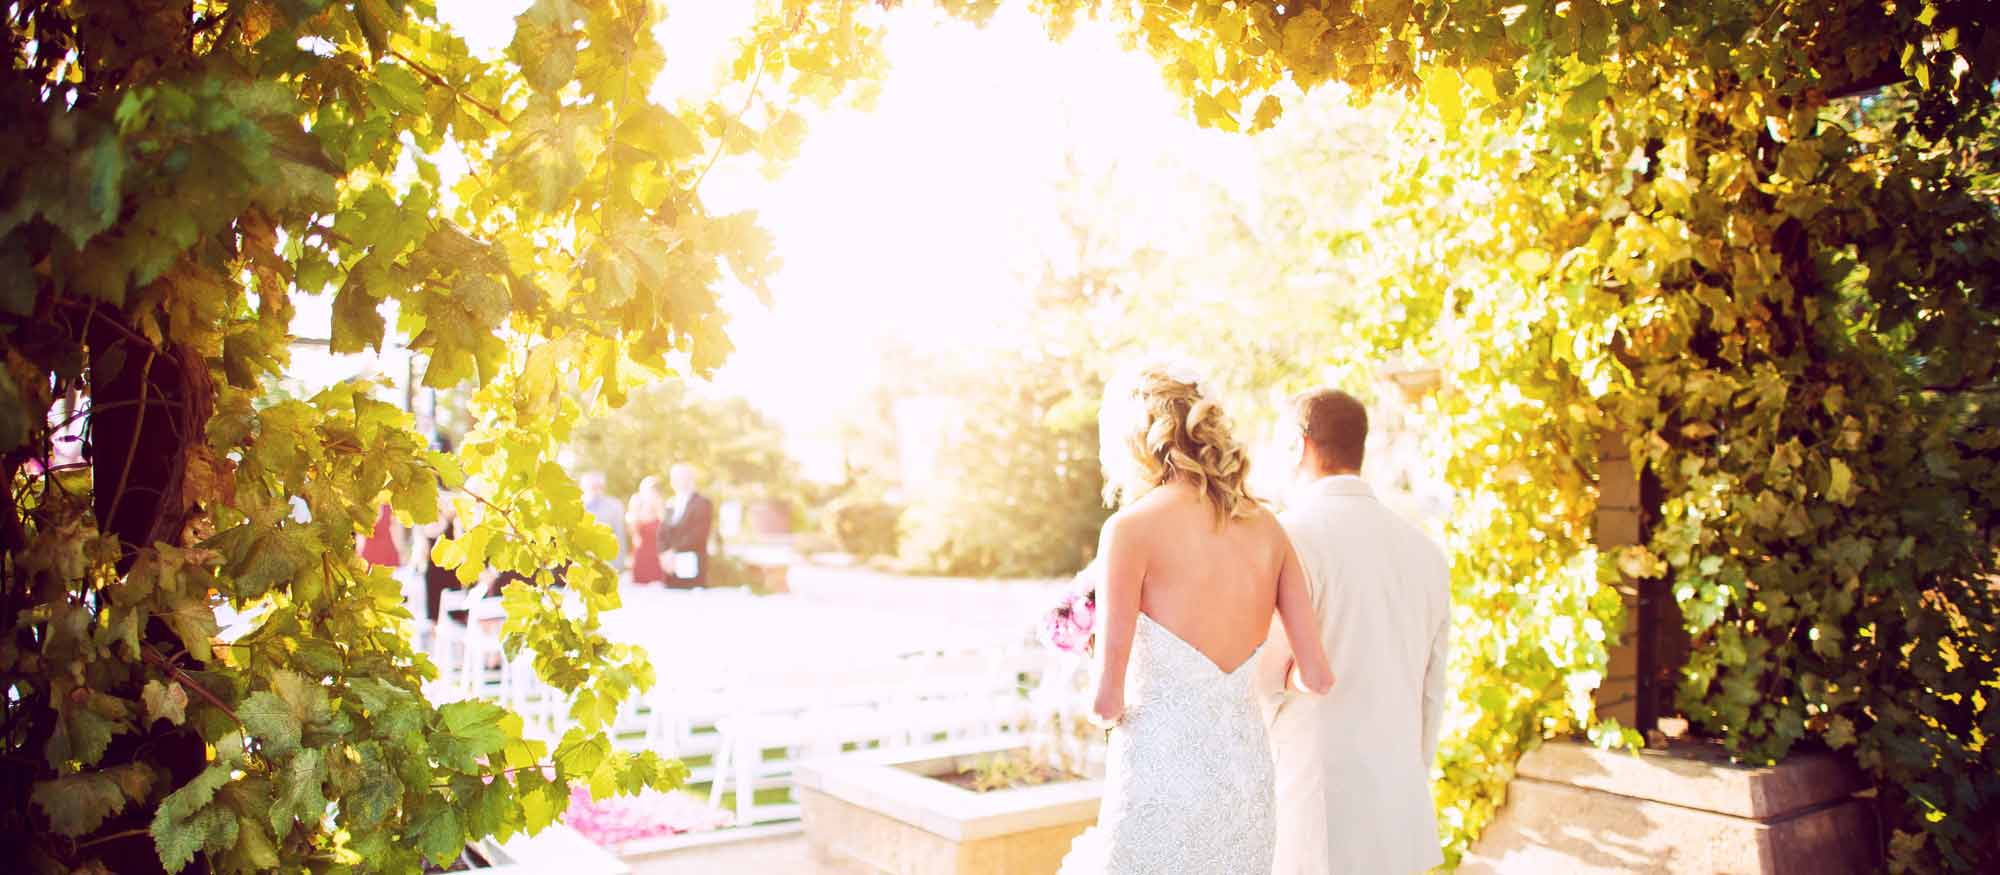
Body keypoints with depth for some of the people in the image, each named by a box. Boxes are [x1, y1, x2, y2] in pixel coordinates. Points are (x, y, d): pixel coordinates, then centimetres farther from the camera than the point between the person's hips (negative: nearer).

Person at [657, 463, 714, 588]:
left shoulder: (703, 503, -2)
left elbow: (698, 535, -12)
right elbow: (662, 535, 13)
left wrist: (674, 552, -13)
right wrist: (664, 555, -5)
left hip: (691, 568, -6)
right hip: (671, 566, 6)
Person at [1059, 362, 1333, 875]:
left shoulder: (1131, 528, -10)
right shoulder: (1265, 526, 5)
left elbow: (1106, 701, -12)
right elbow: (1317, 676, 5)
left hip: (1161, 774, -6)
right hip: (1247, 771, 6)